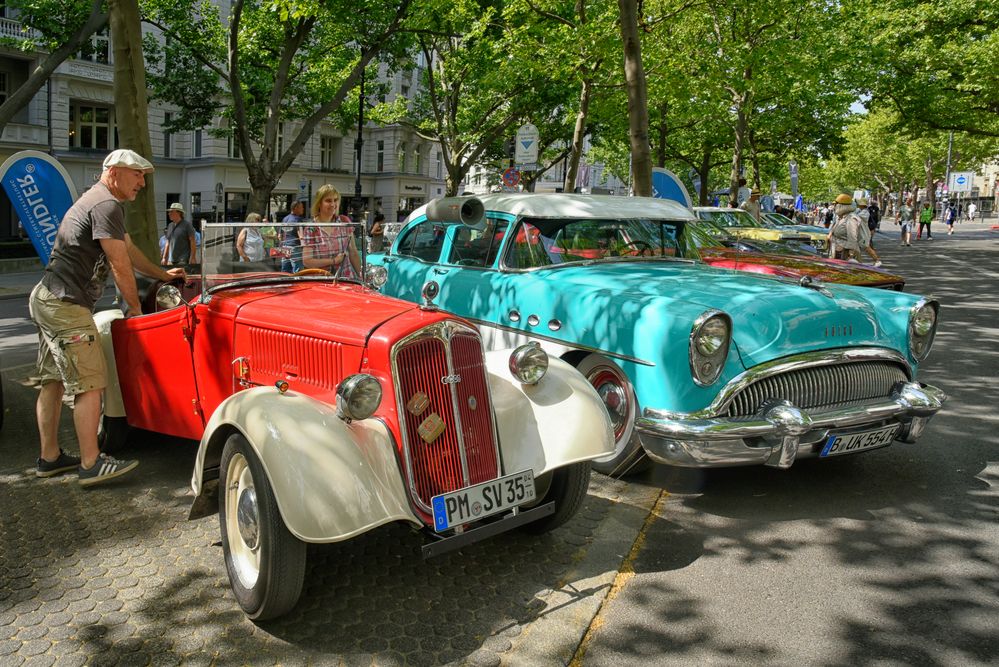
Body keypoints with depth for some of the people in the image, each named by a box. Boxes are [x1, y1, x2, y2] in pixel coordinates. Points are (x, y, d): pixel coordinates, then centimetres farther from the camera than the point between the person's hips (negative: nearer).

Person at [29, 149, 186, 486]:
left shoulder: (99, 202, 21)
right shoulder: (107, 206, -14)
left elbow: (129, 250, 29)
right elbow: (120, 265, -14)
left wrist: (163, 274, 36)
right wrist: (135, 306, -2)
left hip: (48, 299, 11)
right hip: (66, 305, -11)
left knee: (54, 380, 14)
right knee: (90, 383, -9)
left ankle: (50, 457, 22)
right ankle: (91, 465, -6)